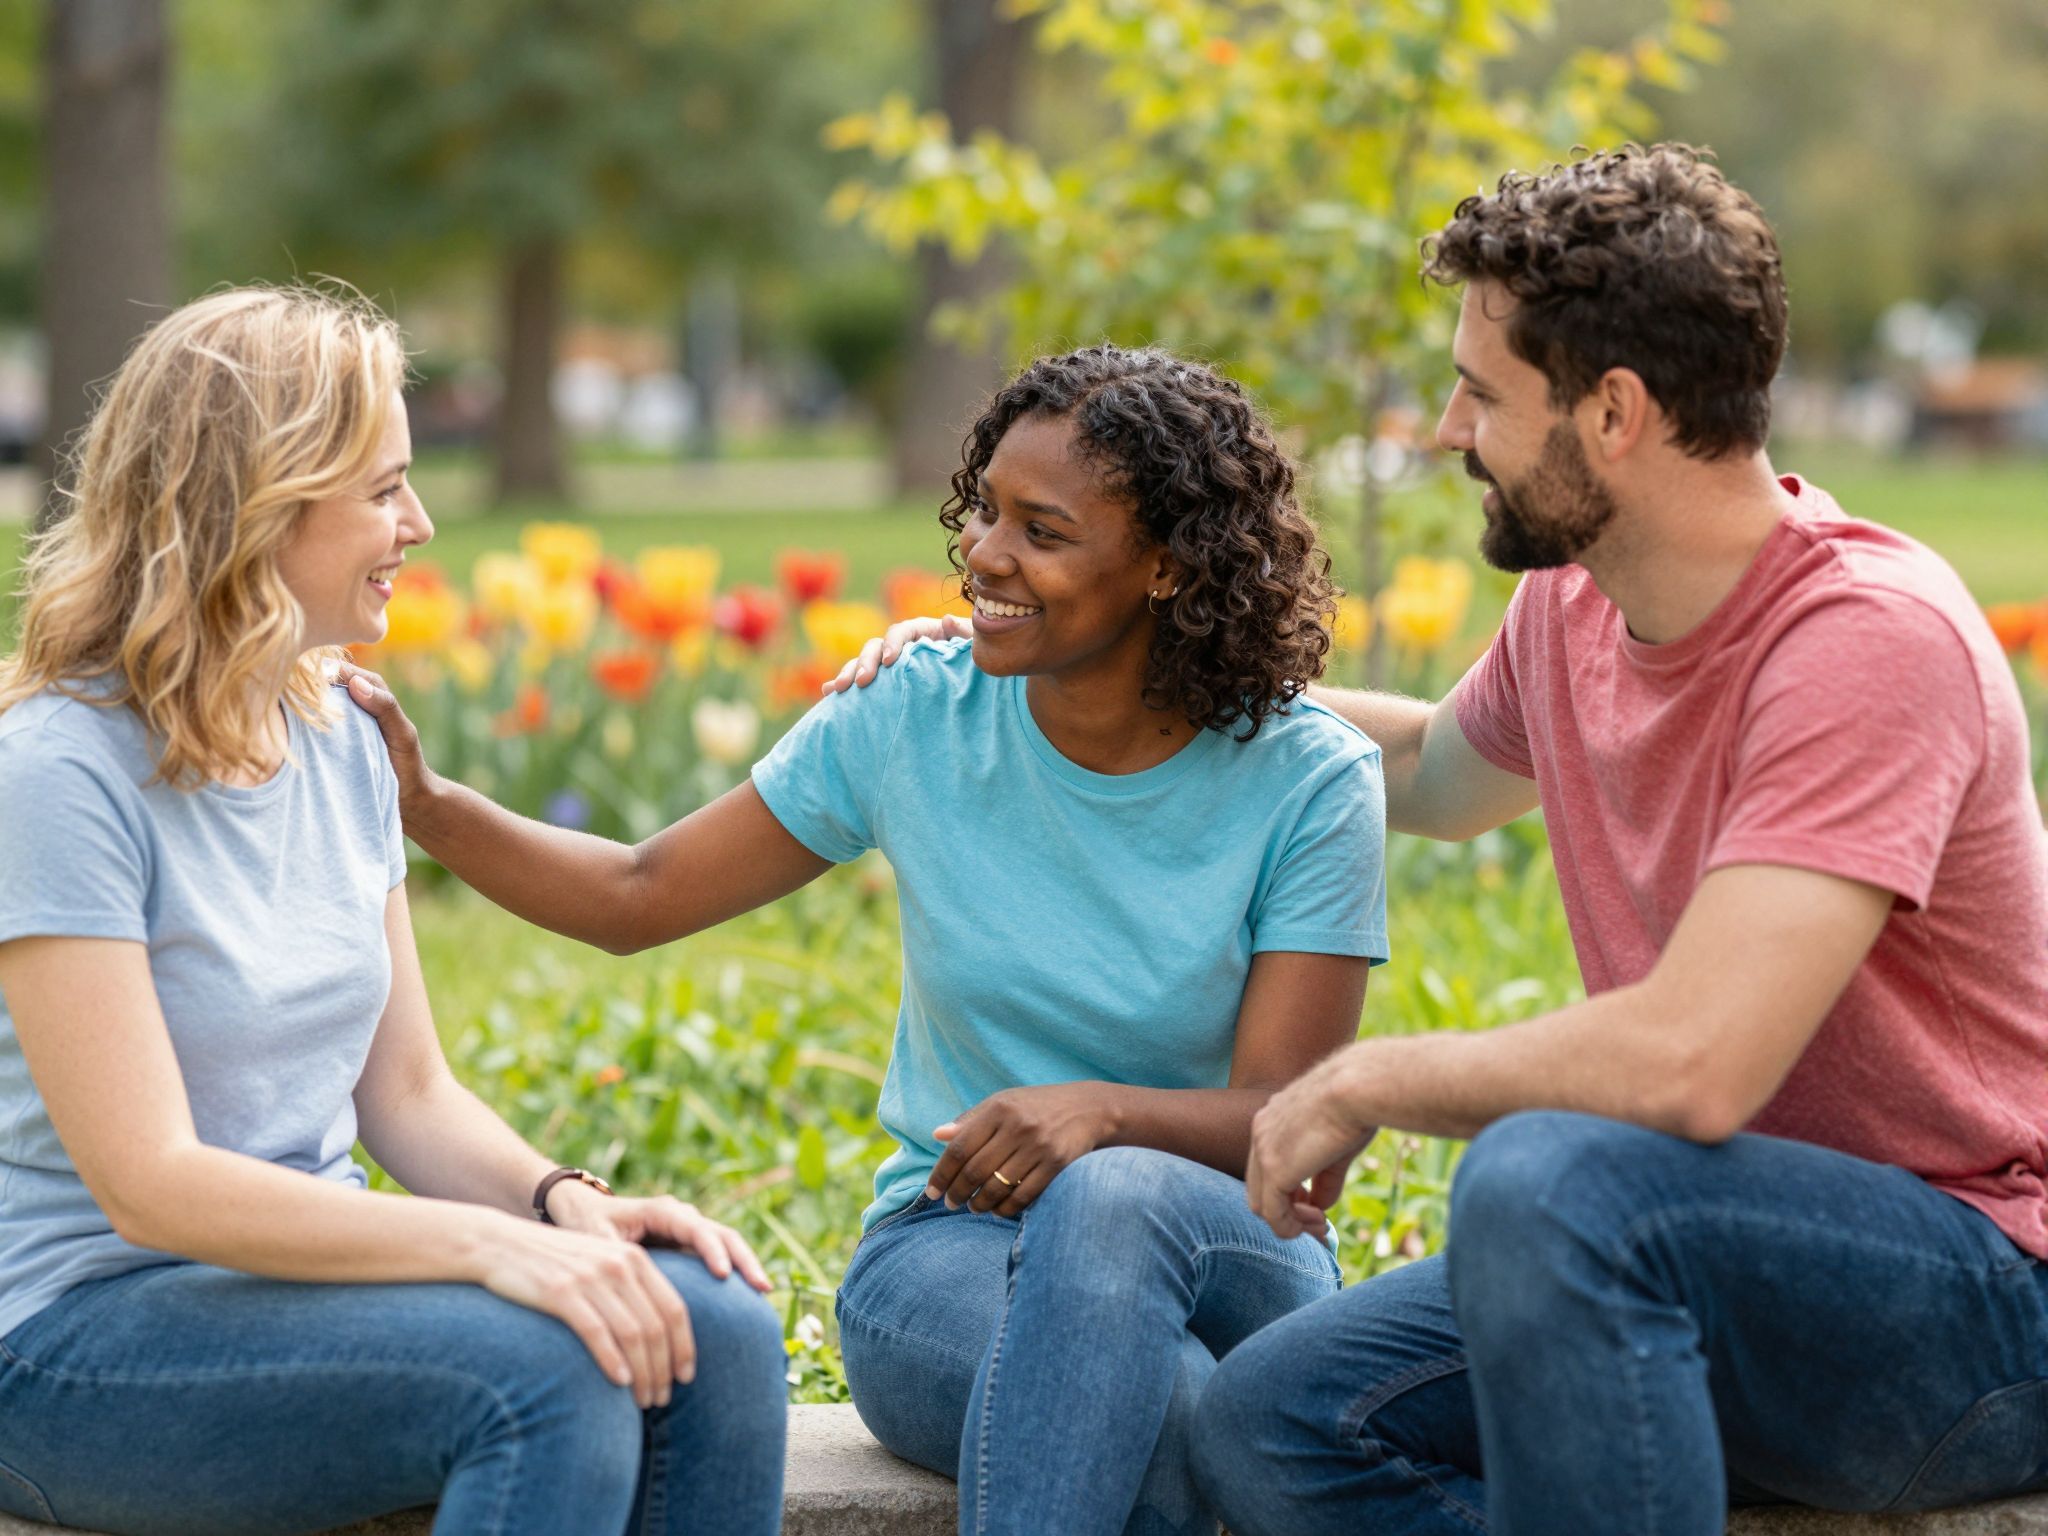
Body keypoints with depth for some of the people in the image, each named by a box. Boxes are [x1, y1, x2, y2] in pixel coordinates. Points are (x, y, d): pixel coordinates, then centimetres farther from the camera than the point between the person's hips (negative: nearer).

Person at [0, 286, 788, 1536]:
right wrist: (487, 1242, -29)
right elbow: (148, 1184, -22)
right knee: (543, 1368, -30)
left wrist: (563, 1200, -9)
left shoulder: (341, 744, 8)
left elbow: (409, 1091, 11)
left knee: (717, 1332, -17)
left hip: (305, 1275, 7)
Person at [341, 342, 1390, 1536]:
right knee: (1172, 1422, -37)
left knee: (1110, 1195, -39)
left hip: (1224, 1256, 1)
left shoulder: (1309, 781, -7)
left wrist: (1099, 1109, -33)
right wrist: (424, 803, -10)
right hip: (949, 1247, 0)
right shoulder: (913, 717, -1)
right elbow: (639, 897, 5)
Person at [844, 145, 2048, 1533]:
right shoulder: (1574, 607, 5)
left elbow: (1689, 1064, -33)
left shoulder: (1870, 638, -23)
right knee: (1268, 1423, -11)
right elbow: (1436, 772, 30)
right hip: (1722, 1268, 8)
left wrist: (1366, 1079, -17)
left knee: (1543, 1178, -36)